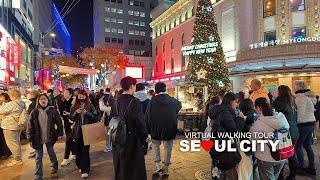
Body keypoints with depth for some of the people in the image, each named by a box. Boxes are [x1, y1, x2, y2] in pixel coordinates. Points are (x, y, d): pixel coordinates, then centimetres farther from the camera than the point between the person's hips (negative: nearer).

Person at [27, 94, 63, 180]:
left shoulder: (53, 110, -8)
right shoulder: (34, 112, -5)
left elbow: (59, 123, -3)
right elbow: (30, 126, -2)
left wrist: (60, 134, -5)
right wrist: (30, 139, -4)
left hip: (49, 137, 0)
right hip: (38, 138, 1)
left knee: (51, 153, 16)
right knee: (38, 157, 10)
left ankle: (54, 166, 44)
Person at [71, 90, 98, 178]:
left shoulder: (90, 106, -2)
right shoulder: (74, 106, 7)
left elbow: (95, 117, -6)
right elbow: (72, 118, 5)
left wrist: (87, 113, -19)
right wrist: (76, 113, -13)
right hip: (77, 131, 3)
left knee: (85, 150, -5)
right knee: (78, 149, 10)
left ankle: (85, 170, 2)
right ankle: (80, 166, 30)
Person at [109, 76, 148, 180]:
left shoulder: (116, 102, 0)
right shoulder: (135, 102, -19)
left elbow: (111, 120, 7)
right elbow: (140, 123, -19)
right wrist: (144, 137, -5)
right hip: (132, 140, -6)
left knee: (120, 168, 23)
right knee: (133, 169, 10)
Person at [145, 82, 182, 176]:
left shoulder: (152, 101, -11)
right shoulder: (172, 101, -3)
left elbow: (147, 116, -10)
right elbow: (179, 105, 19)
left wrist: (148, 129, -1)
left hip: (156, 129, -1)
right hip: (170, 129, 1)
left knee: (155, 145, 19)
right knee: (167, 148, 12)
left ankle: (157, 165, 9)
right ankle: (165, 168, 19)